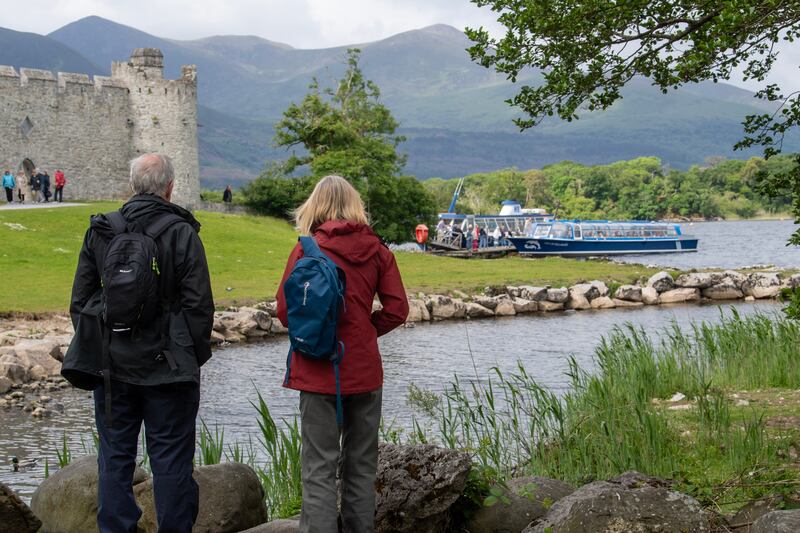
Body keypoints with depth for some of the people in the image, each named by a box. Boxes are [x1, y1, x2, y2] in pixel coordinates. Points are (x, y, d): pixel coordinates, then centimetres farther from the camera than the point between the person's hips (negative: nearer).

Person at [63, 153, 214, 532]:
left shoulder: (99, 232, 3)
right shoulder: (182, 234, -8)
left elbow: (79, 301, 6)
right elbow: (199, 305, -9)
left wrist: (95, 351, 14)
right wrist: (196, 355, 2)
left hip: (111, 368, 3)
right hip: (168, 368, -3)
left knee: (115, 456, 11)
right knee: (170, 458, 4)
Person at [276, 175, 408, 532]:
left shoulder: (307, 249, -9)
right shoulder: (377, 250, 2)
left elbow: (285, 309, -9)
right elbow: (397, 309, 1)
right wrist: (364, 331, 9)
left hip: (320, 372, -3)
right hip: (365, 371, 3)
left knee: (319, 469, 1)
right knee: (361, 465, 15)